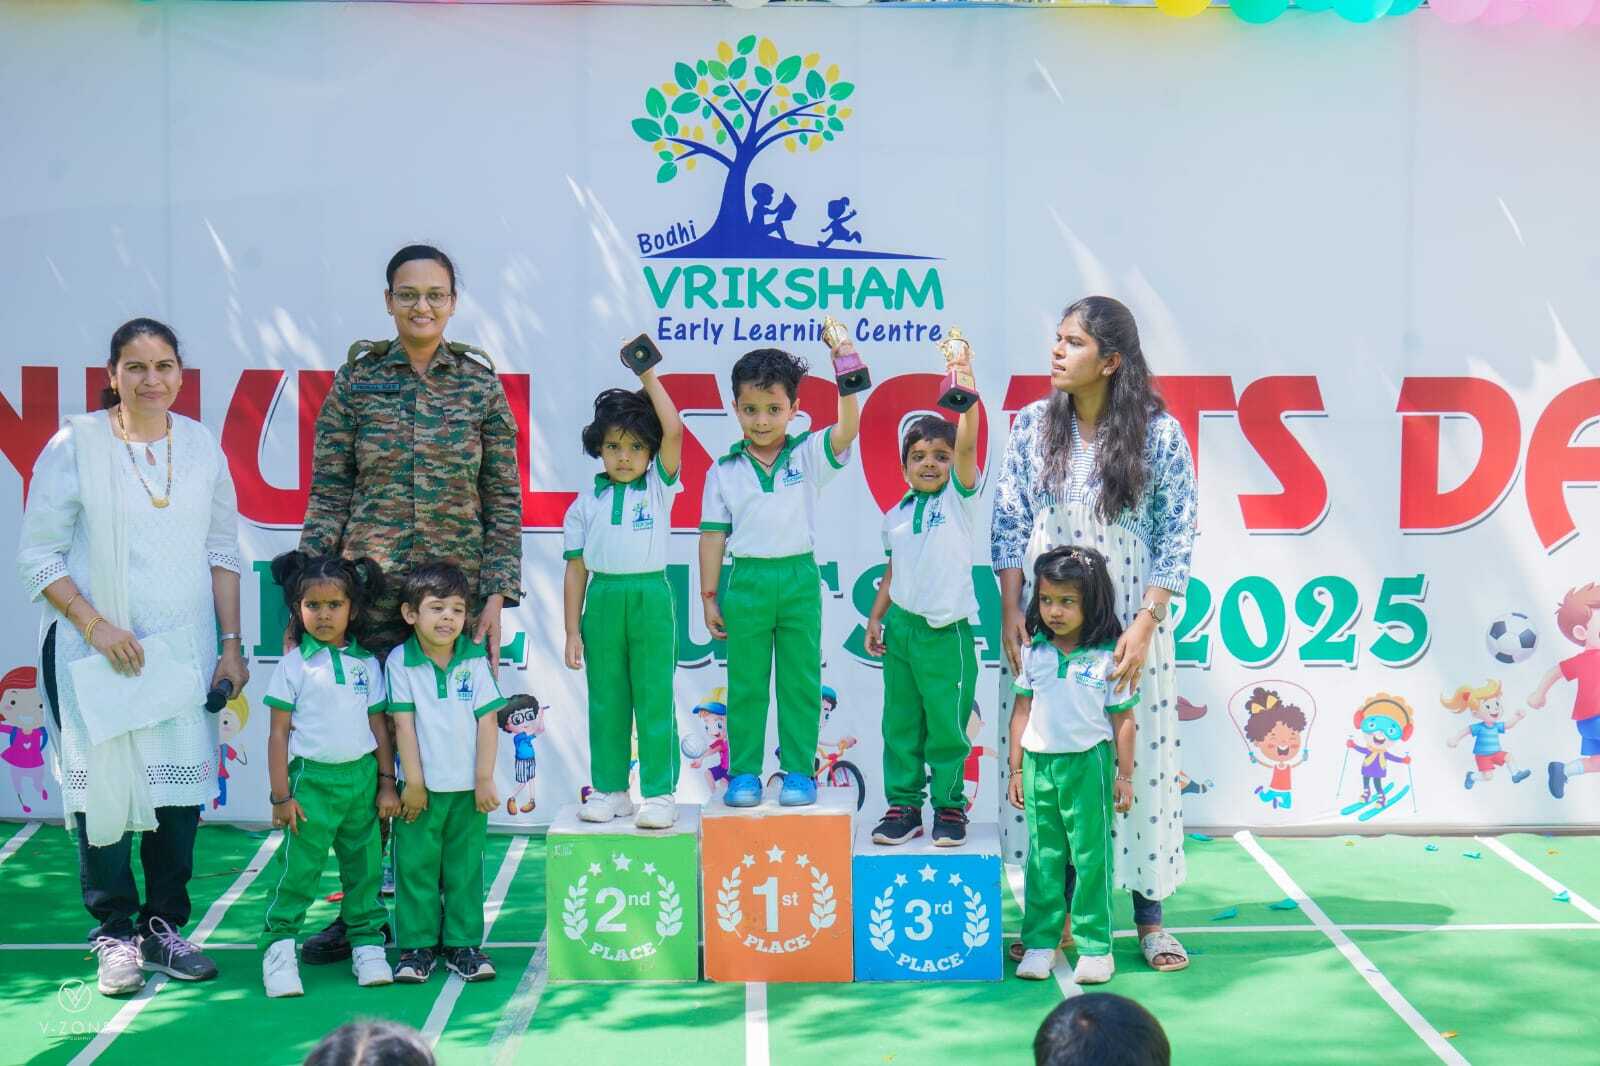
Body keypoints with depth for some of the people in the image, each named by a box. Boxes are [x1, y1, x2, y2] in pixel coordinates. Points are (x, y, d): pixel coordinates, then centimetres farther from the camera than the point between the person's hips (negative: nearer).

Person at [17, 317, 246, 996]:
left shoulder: (201, 446, 7)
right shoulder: (76, 445, -4)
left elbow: (223, 552, 12)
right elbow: (38, 557, -3)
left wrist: (231, 645, 7)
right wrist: (96, 626, -13)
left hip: (184, 650, 3)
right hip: (95, 652, -3)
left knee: (182, 786, 3)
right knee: (103, 786, -4)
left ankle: (163, 926, 18)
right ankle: (116, 934, 9)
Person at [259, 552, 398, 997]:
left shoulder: (365, 664, 7)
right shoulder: (294, 665, -2)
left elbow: (379, 726, 11)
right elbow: (279, 732, -2)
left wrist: (387, 783, 7)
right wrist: (281, 795, -6)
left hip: (361, 777, 3)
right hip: (312, 779, -3)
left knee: (364, 867, 9)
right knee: (298, 868, -5)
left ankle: (367, 943, 18)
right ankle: (279, 948, 3)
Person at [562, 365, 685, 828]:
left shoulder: (659, 487, 3)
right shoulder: (586, 504, 7)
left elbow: (674, 430, -12)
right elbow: (576, 568, 7)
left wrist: (648, 377, -8)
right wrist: (573, 630, 3)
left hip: (651, 598, -2)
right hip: (603, 600, 2)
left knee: (654, 699, -1)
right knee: (606, 700, 8)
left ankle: (660, 793, 4)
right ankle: (609, 790, 17)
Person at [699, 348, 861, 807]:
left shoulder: (808, 456, 1)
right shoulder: (724, 471, 3)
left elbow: (847, 428, -16)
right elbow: (713, 535, 3)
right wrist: (709, 597, 1)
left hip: (799, 579, 0)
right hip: (747, 581, 0)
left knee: (801, 682, 5)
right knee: (745, 684, 6)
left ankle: (799, 771, 13)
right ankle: (743, 773, 14)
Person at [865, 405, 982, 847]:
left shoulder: (958, 498, -2)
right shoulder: (896, 515, 10)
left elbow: (967, 446, -17)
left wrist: (967, 400, -29)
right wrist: (875, 618, 12)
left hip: (946, 631, -4)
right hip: (900, 626, 4)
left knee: (946, 726, 0)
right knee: (900, 723, 8)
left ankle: (949, 807, 12)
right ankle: (903, 805, 17)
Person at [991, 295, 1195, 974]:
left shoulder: (1159, 434, -5)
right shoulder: (1032, 426, 3)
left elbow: (1177, 536, -5)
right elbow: (1009, 523, 5)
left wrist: (1145, 626, -13)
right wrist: (1010, 614, -4)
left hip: (1127, 625, -2)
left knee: (1135, 759, 2)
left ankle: (1148, 918, 15)